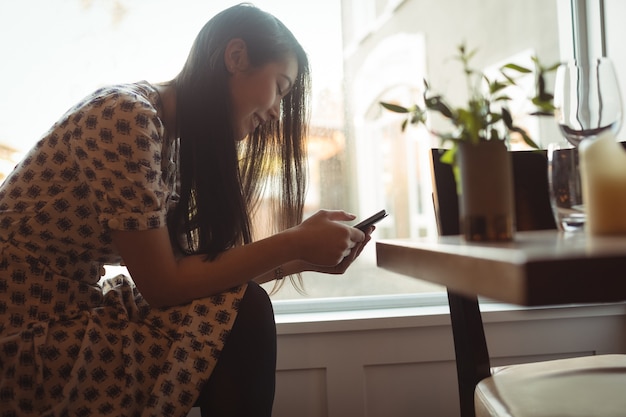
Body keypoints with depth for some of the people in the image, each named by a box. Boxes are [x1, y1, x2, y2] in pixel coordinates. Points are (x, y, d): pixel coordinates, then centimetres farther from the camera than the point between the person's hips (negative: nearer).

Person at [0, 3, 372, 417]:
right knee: (243, 318, -15)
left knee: (242, 308, -1)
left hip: (66, 312, 9)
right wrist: (294, 243, -17)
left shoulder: (174, 136, 6)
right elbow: (163, 284, -21)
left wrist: (302, 257, -2)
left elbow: (187, 267, 3)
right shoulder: (127, 116, -22)